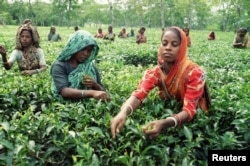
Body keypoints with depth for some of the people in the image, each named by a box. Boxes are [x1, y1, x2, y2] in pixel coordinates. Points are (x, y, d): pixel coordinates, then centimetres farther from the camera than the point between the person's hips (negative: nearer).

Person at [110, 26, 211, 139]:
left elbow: (189, 110, -31)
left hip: (194, 119, -2)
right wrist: (123, 113, -51)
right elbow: (138, 95, -30)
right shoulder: (155, 72, -14)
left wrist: (163, 123, -50)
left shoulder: (194, 72, -24)